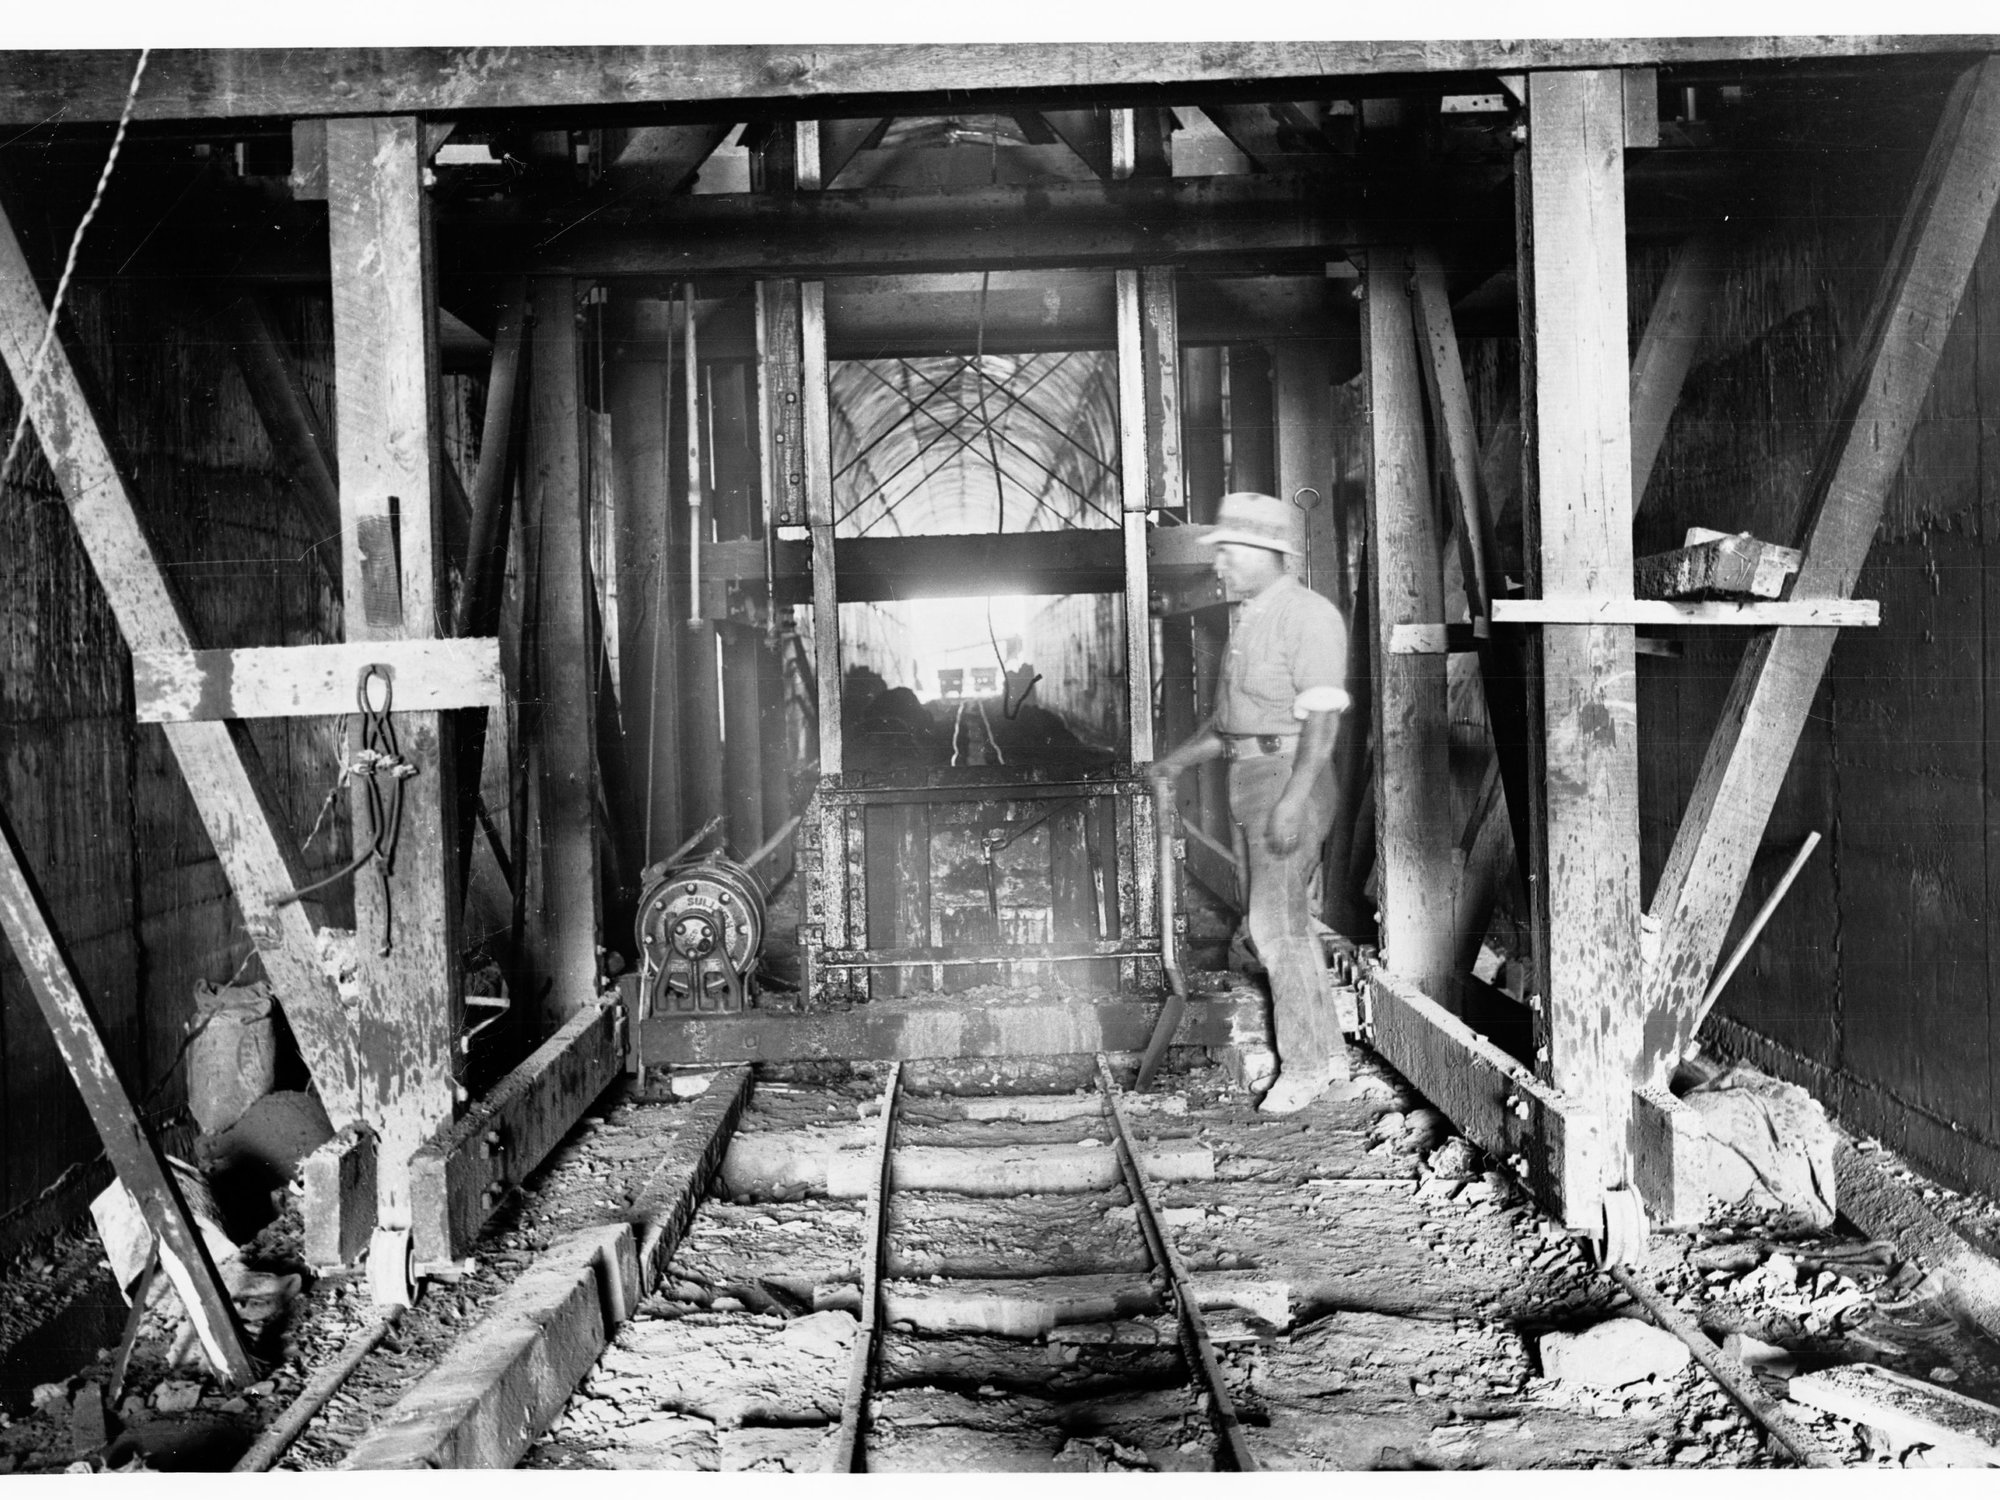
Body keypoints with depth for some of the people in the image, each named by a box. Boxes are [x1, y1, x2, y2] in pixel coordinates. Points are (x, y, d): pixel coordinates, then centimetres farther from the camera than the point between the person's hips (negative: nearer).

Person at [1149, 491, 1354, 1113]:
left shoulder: (1307, 615, -13)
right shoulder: (1249, 618, 16)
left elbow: (1321, 716, -20)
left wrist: (1293, 800, -26)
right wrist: (1181, 758, 11)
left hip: (1291, 777, -9)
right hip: (1251, 780, 10)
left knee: (1276, 920, -10)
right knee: (1287, 921, 12)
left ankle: (1304, 1066, -2)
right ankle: (1327, 1053, 21)